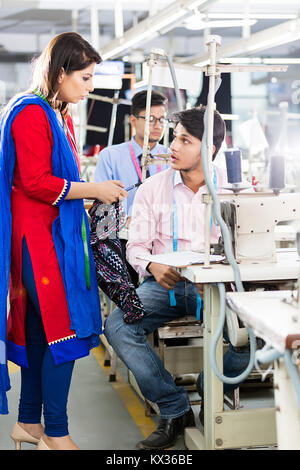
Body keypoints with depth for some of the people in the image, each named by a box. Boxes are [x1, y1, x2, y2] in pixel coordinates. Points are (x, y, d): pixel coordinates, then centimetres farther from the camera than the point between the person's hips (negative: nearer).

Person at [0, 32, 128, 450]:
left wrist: (96, 194, 12)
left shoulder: (61, 115, 17)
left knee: (40, 330, 13)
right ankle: (56, 435, 2)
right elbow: (36, 183, -18)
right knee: (62, 330, -8)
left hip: (58, 234, 10)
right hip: (39, 236, -10)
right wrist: (93, 190, -14)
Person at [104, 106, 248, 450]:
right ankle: (175, 410, -13)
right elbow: (136, 245, 5)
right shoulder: (152, 188, 6)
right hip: (164, 283, 2)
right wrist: (153, 267, -18)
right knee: (117, 326, -25)